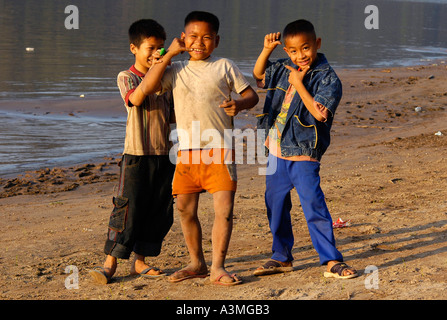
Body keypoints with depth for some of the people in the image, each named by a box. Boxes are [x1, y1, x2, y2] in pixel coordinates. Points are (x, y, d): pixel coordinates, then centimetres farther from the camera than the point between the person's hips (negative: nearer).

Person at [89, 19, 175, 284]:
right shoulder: (126, 77, -3)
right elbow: (136, 98, -24)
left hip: (164, 153, 6)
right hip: (137, 153, -6)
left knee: (160, 211, 6)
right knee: (128, 208, -9)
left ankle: (140, 261, 15)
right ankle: (110, 262, -4)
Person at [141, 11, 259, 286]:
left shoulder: (224, 66, 7)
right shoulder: (176, 69, 12)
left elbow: (251, 95, 8)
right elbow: (148, 87, -3)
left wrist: (239, 104, -15)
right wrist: (169, 55, -3)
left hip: (220, 149, -3)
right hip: (187, 150, 3)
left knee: (224, 209, -10)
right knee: (185, 209, 6)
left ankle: (218, 268, -3)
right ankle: (197, 264, 21)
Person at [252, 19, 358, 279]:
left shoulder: (327, 78, -12)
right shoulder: (283, 69, 7)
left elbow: (319, 112, -22)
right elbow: (258, 75, 23)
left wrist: (298, 83, -20)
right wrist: (267, 49, 7)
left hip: (303, 154, -7)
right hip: (276, 152, 7)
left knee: (314, 206, -10)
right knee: (275, 206, 15)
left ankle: (332, 260, -6)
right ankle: (282, 257, 28)